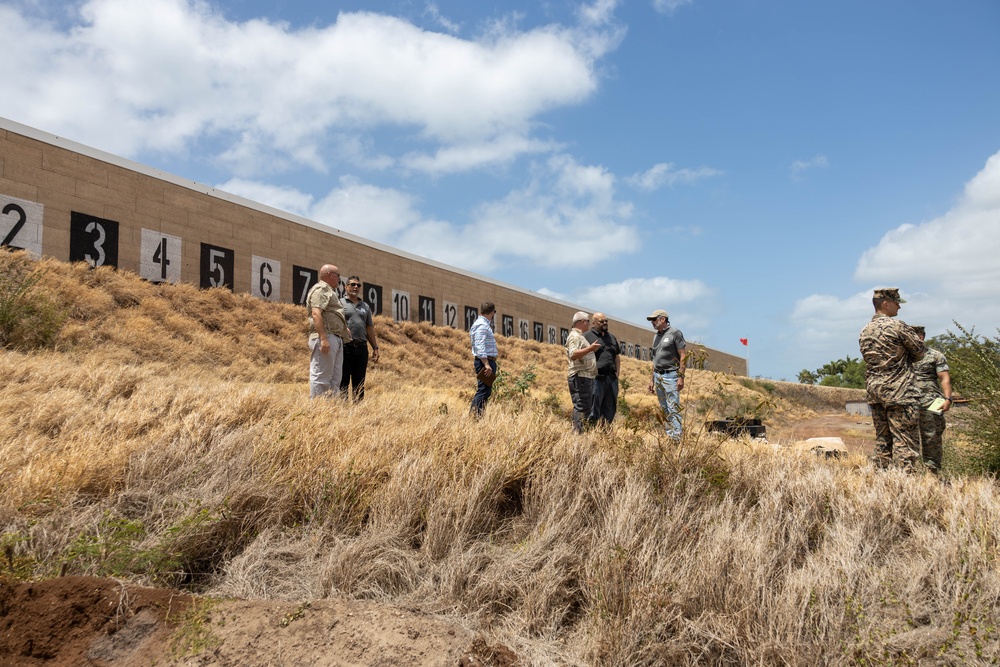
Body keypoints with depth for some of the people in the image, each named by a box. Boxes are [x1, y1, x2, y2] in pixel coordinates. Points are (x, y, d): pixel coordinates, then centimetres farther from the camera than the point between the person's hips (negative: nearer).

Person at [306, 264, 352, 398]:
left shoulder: (329, 291, 26)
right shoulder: (320, 289, -6)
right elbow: (316, 314, -19)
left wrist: (344, 328, 16)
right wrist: (323, 338, -26)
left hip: (336, 339, 10)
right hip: (325, 338, -10)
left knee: (335, 378, 9)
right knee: (321, 377, -10)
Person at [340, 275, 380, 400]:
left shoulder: (365, 307, 20)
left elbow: (370, 328, 20)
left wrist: (375, 347, 13)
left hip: (362, 347, 5)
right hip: (345, 346, -5)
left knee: (359, 382, 7)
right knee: (343, 381, -4)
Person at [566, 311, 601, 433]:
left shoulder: (581, 336, 23)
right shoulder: (574, 336, -10)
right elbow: (573, 355, -26)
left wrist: (593, 349, 27)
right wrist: (590, 348, -30)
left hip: (587, 376, 11)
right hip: (580, 376, -11)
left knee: (588, 406, 13)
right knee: (581, 406, -12)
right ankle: (577, 432, -13)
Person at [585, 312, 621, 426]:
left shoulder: (612, 337, 19)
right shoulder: (587, 336, -2)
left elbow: (617, 357, 23)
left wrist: (617, 373, 14)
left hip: (611, 378, 7)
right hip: (596, 378, -7)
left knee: (610, 408, 10)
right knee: (593, 408, -5)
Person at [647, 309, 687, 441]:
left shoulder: (675, 333, -5)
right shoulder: (656, 336, 17)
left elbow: (683, 355, -10)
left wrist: (681, 377, -16)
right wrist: (652, 379, 19)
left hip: (671, 376, -8)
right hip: (658, 376, 8)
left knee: (673, 409, -11)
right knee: (664, 410, 9)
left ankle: (677, 438, -10)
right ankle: (668, 436, 13)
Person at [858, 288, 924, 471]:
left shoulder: (865, 331, 13)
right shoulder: (896, 326, -10)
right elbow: (919, 350, -2)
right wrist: (905, 359, 16)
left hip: (874, 392, 7)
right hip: (900, 392, -7)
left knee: (882, 440, 11)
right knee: (905, 442, -5)